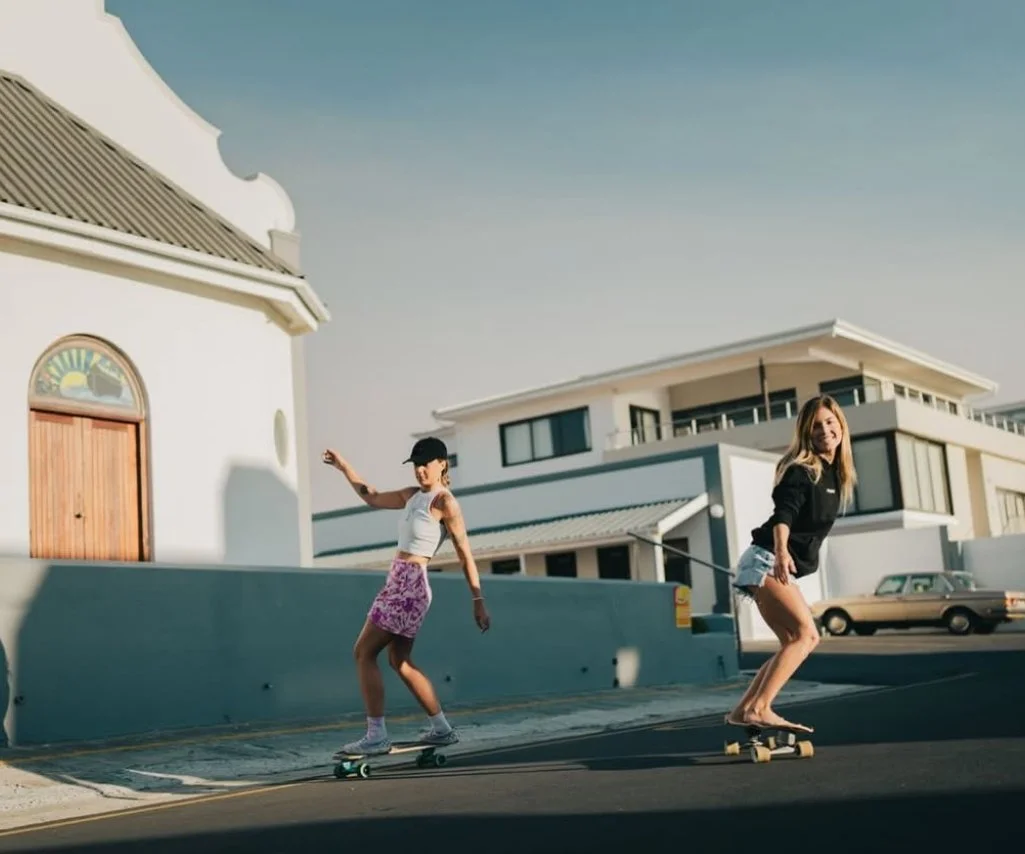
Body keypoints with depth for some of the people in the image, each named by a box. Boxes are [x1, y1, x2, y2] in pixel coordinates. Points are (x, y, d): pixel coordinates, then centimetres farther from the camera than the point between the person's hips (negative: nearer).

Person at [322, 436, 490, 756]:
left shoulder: (445, 502, -9)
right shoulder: (412, 495, 15)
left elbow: (465, 554, -11)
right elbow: (373, 498, 28)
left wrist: (478, 601, -13)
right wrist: (344, 468, 25)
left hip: (409, 583, -9)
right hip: (401, 582, 9)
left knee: (364, 652, -8)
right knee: (400, 661, 14)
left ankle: (376, 736, -7)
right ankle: (441, 729, 21)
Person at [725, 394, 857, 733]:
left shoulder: (834, 473, 14)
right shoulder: (801, 470, -12)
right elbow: (783, 514, -27)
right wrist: (781, 551, -44)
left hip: (779, 565, 9)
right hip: (765, 561, -9)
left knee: (799, 641, 8)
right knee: (805, 632, -20)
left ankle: (742, 710, 6)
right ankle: (759, 709, -25)